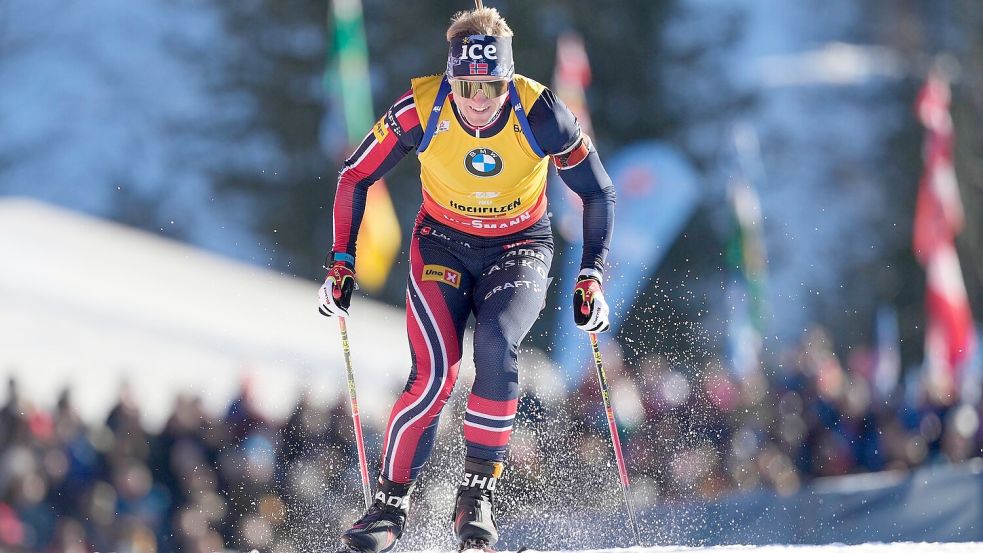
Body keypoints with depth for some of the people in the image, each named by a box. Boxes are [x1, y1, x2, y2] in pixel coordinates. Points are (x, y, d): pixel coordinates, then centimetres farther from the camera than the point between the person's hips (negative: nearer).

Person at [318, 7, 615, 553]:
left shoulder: (540, 113, -23)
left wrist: (593, 276, -16)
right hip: (443, 244, 0)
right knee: (434, 375, -19)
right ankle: (392, 502, -4)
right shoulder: (421, 109, -22)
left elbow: (600, 194, -9)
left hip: (520, 248, 0)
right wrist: (341, 262, -10)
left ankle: (480, 491, -16)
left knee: (496, 348, -28)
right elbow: (356, 178, -6)